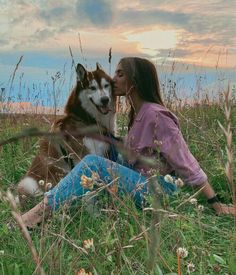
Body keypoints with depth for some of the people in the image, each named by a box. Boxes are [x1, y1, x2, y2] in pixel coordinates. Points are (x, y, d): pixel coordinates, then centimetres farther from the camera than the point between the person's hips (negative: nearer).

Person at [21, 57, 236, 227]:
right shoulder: (137, 113, 9)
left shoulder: (155, 115, -18)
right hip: (141, 184, 9)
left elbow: (187, 164, -17)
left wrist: (217, 204, -14)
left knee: (93, 163, -23)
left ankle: (44, 210, -19)